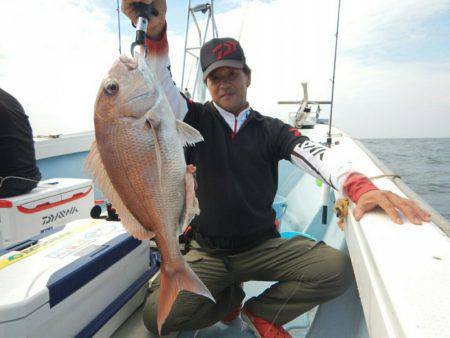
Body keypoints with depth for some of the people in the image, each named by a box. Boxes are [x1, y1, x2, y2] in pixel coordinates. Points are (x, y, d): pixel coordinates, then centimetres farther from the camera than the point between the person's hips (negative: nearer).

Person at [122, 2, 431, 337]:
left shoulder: (271, 130, 3)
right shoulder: (197, 120, 1)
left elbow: (315, 153, -14)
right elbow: (161, 89, -16)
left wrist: (361, 187, -33)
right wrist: (155, 29, -35)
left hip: (263, 246, 1)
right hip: (206, 252, 0)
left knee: (338, 268, -20)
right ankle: (231, 296, 14)